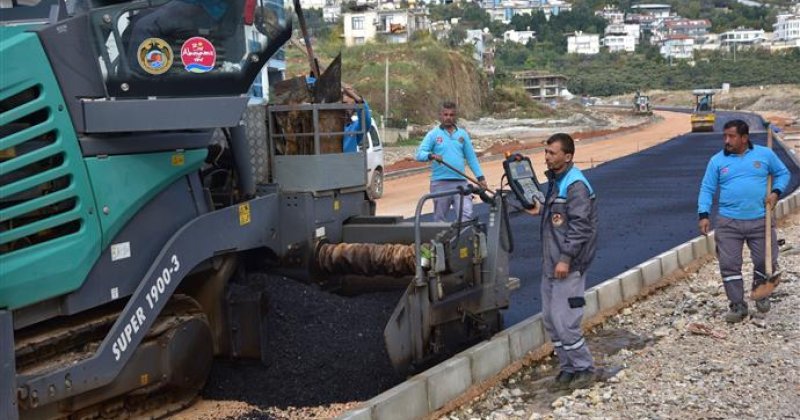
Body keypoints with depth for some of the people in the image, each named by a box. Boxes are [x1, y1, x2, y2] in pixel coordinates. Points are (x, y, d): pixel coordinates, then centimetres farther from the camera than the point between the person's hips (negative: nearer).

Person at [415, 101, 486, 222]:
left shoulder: (462, 134, 13)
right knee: (439, 218, 6)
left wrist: (480, 177, 7)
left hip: (460, 182, 2)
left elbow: (471, 158, 14)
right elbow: (419, 154, -5)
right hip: (440, 183, -2)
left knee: (466, 214, -13)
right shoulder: (433, 134, 5)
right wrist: (431, 156, -27)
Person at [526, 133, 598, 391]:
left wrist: (566, 258, -23)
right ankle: (568, 369, 23)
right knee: (550, 320, 13)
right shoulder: (555, 180, 14)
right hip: (551, 264, 10)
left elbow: (580, 225, -21)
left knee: (564, 321, -8)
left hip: (568, 267, -10)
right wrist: (541, 210, 13)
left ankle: (585, 369, 8)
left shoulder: (576, 185, -16)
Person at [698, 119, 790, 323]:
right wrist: (703, 214, -8)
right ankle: (738, 306, 10)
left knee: (767, 262, 3)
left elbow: (783, 173, 16)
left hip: (760, 221, 0)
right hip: (728, 222, 0)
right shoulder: (717, 161, 3)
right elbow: (707, 189, 4)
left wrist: (776, 192, -3)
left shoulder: (765, 154, 4)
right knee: (729, 265, -3)